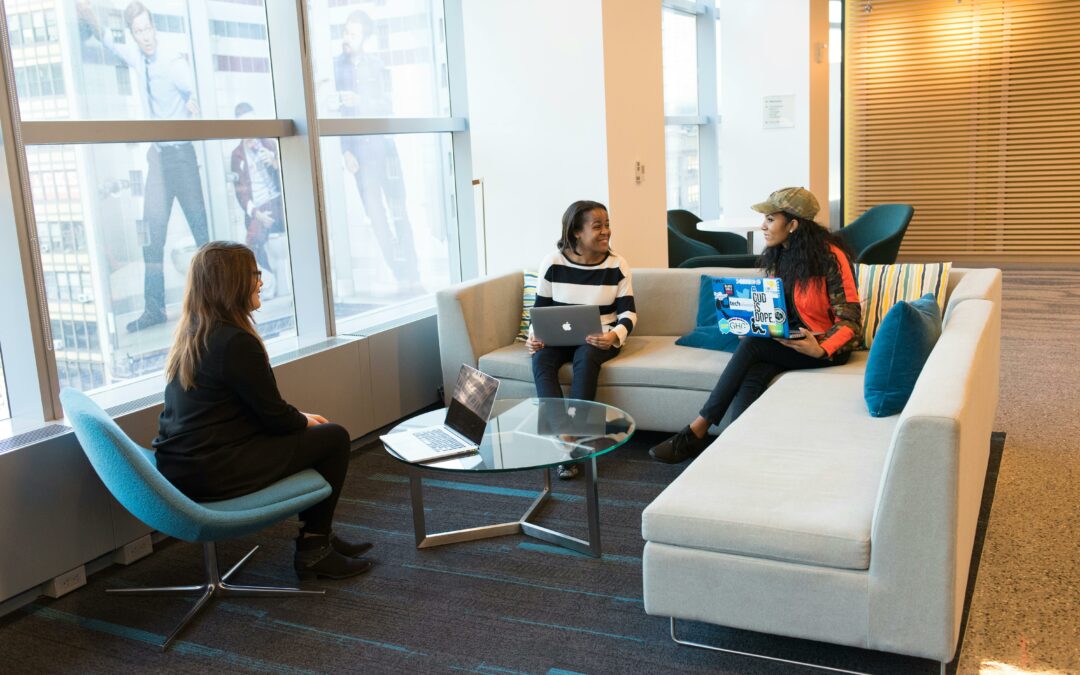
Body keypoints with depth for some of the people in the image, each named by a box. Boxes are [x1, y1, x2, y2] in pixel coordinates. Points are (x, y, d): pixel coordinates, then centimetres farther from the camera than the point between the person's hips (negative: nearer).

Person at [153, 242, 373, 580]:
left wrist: (297, 417, 12)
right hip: (211, 473, -10)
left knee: (308, 433, 22)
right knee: (334, 437, 0)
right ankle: (313, 552, 11)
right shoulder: (235, 342, -20)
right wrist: (303, 420, 7)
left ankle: (318, 536, 29)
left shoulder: (191, 335, 8)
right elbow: (273, 416, -13)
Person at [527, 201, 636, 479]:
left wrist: (614, 336, -24)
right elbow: (540, 309, 4)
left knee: (585, 356, -36)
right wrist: (534, 336, -16)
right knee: (541, 359, -31)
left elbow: (628, 312, -2)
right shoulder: (552, 263, -2)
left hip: (601, 339, -1)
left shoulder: (617, 265, -2)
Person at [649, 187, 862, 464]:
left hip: (828, 347, -6)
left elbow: (850, 321, -14)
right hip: (785, 342, 6)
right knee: (751, 377, -28)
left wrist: (820, 349, -33)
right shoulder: (777, 256, 7)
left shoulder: (830, 256, -14)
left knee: (752, 346, -29)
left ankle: (697, 432, -25)